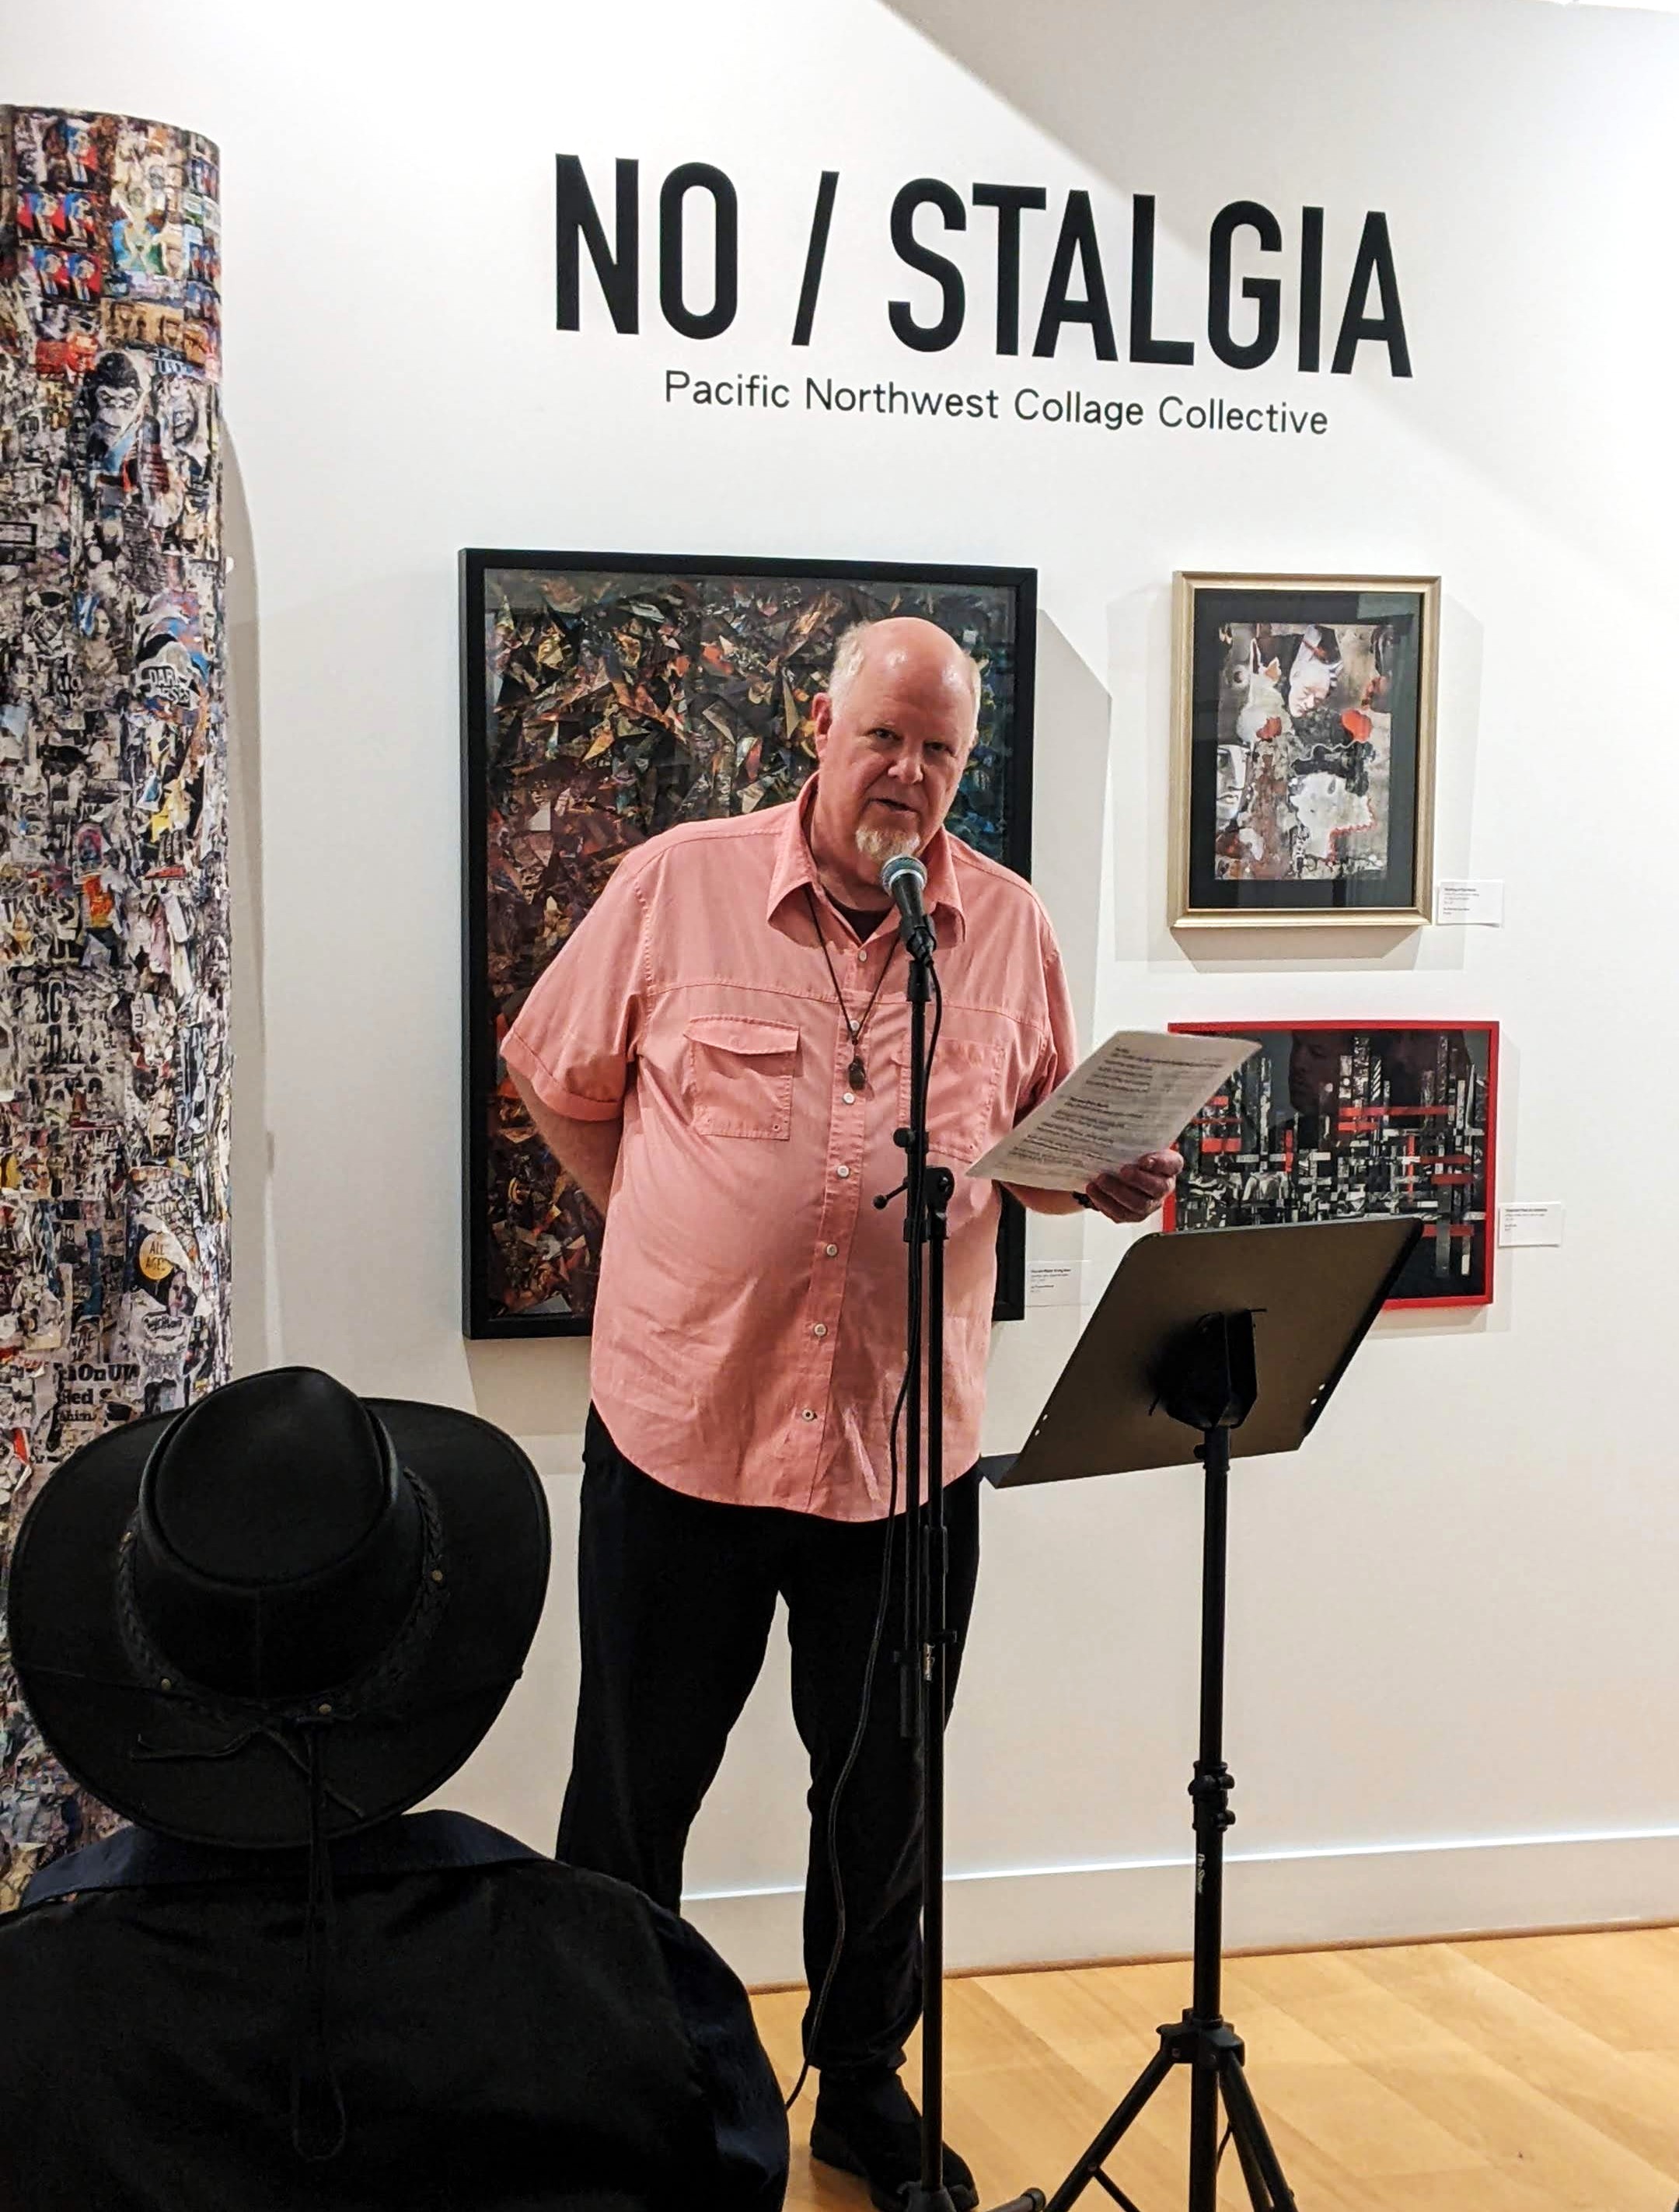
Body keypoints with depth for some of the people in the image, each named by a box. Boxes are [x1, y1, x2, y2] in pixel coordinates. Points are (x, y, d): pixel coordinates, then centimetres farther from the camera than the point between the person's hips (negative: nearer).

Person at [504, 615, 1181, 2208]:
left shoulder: (1009, 928, 3)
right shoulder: (674, 885, -4)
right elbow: (557, 1080, 7)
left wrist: (1110, 1178, -8)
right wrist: (671, 1238, 5)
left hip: (908, 1444, 2)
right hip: (683, 1422, -2)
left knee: (885, 1799, 15)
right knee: (632, 1787, 11)